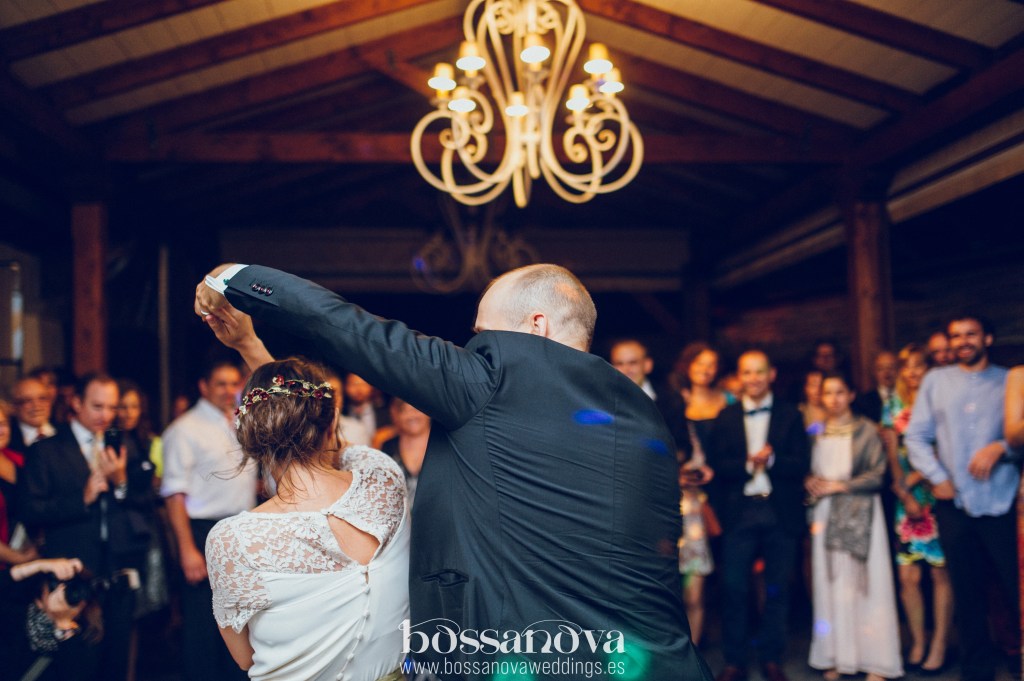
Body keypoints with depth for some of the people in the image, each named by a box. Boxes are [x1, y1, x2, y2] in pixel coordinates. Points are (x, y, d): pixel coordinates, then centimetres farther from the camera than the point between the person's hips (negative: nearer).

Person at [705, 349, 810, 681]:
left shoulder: (790, 416, 6)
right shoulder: (726, 417, 7)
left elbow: (801, 464, -3)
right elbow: (716, 465, -2)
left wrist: (771, 460, -19)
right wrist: (748, 463, -17)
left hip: (781, 513, 0)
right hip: (739, 513, 0)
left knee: (777, 589, 7)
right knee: (733, 588, 0)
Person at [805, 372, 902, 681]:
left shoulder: (866, 430, 1)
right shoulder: (817, 433, 12)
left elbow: (878, 475, -5)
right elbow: (808, 472, 18)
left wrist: (840, 485, -10)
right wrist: (811, 482, -4)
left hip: (860, 514, -3)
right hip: (826, 514, 3)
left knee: (865, 582, -3)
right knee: (831, 583, 2)